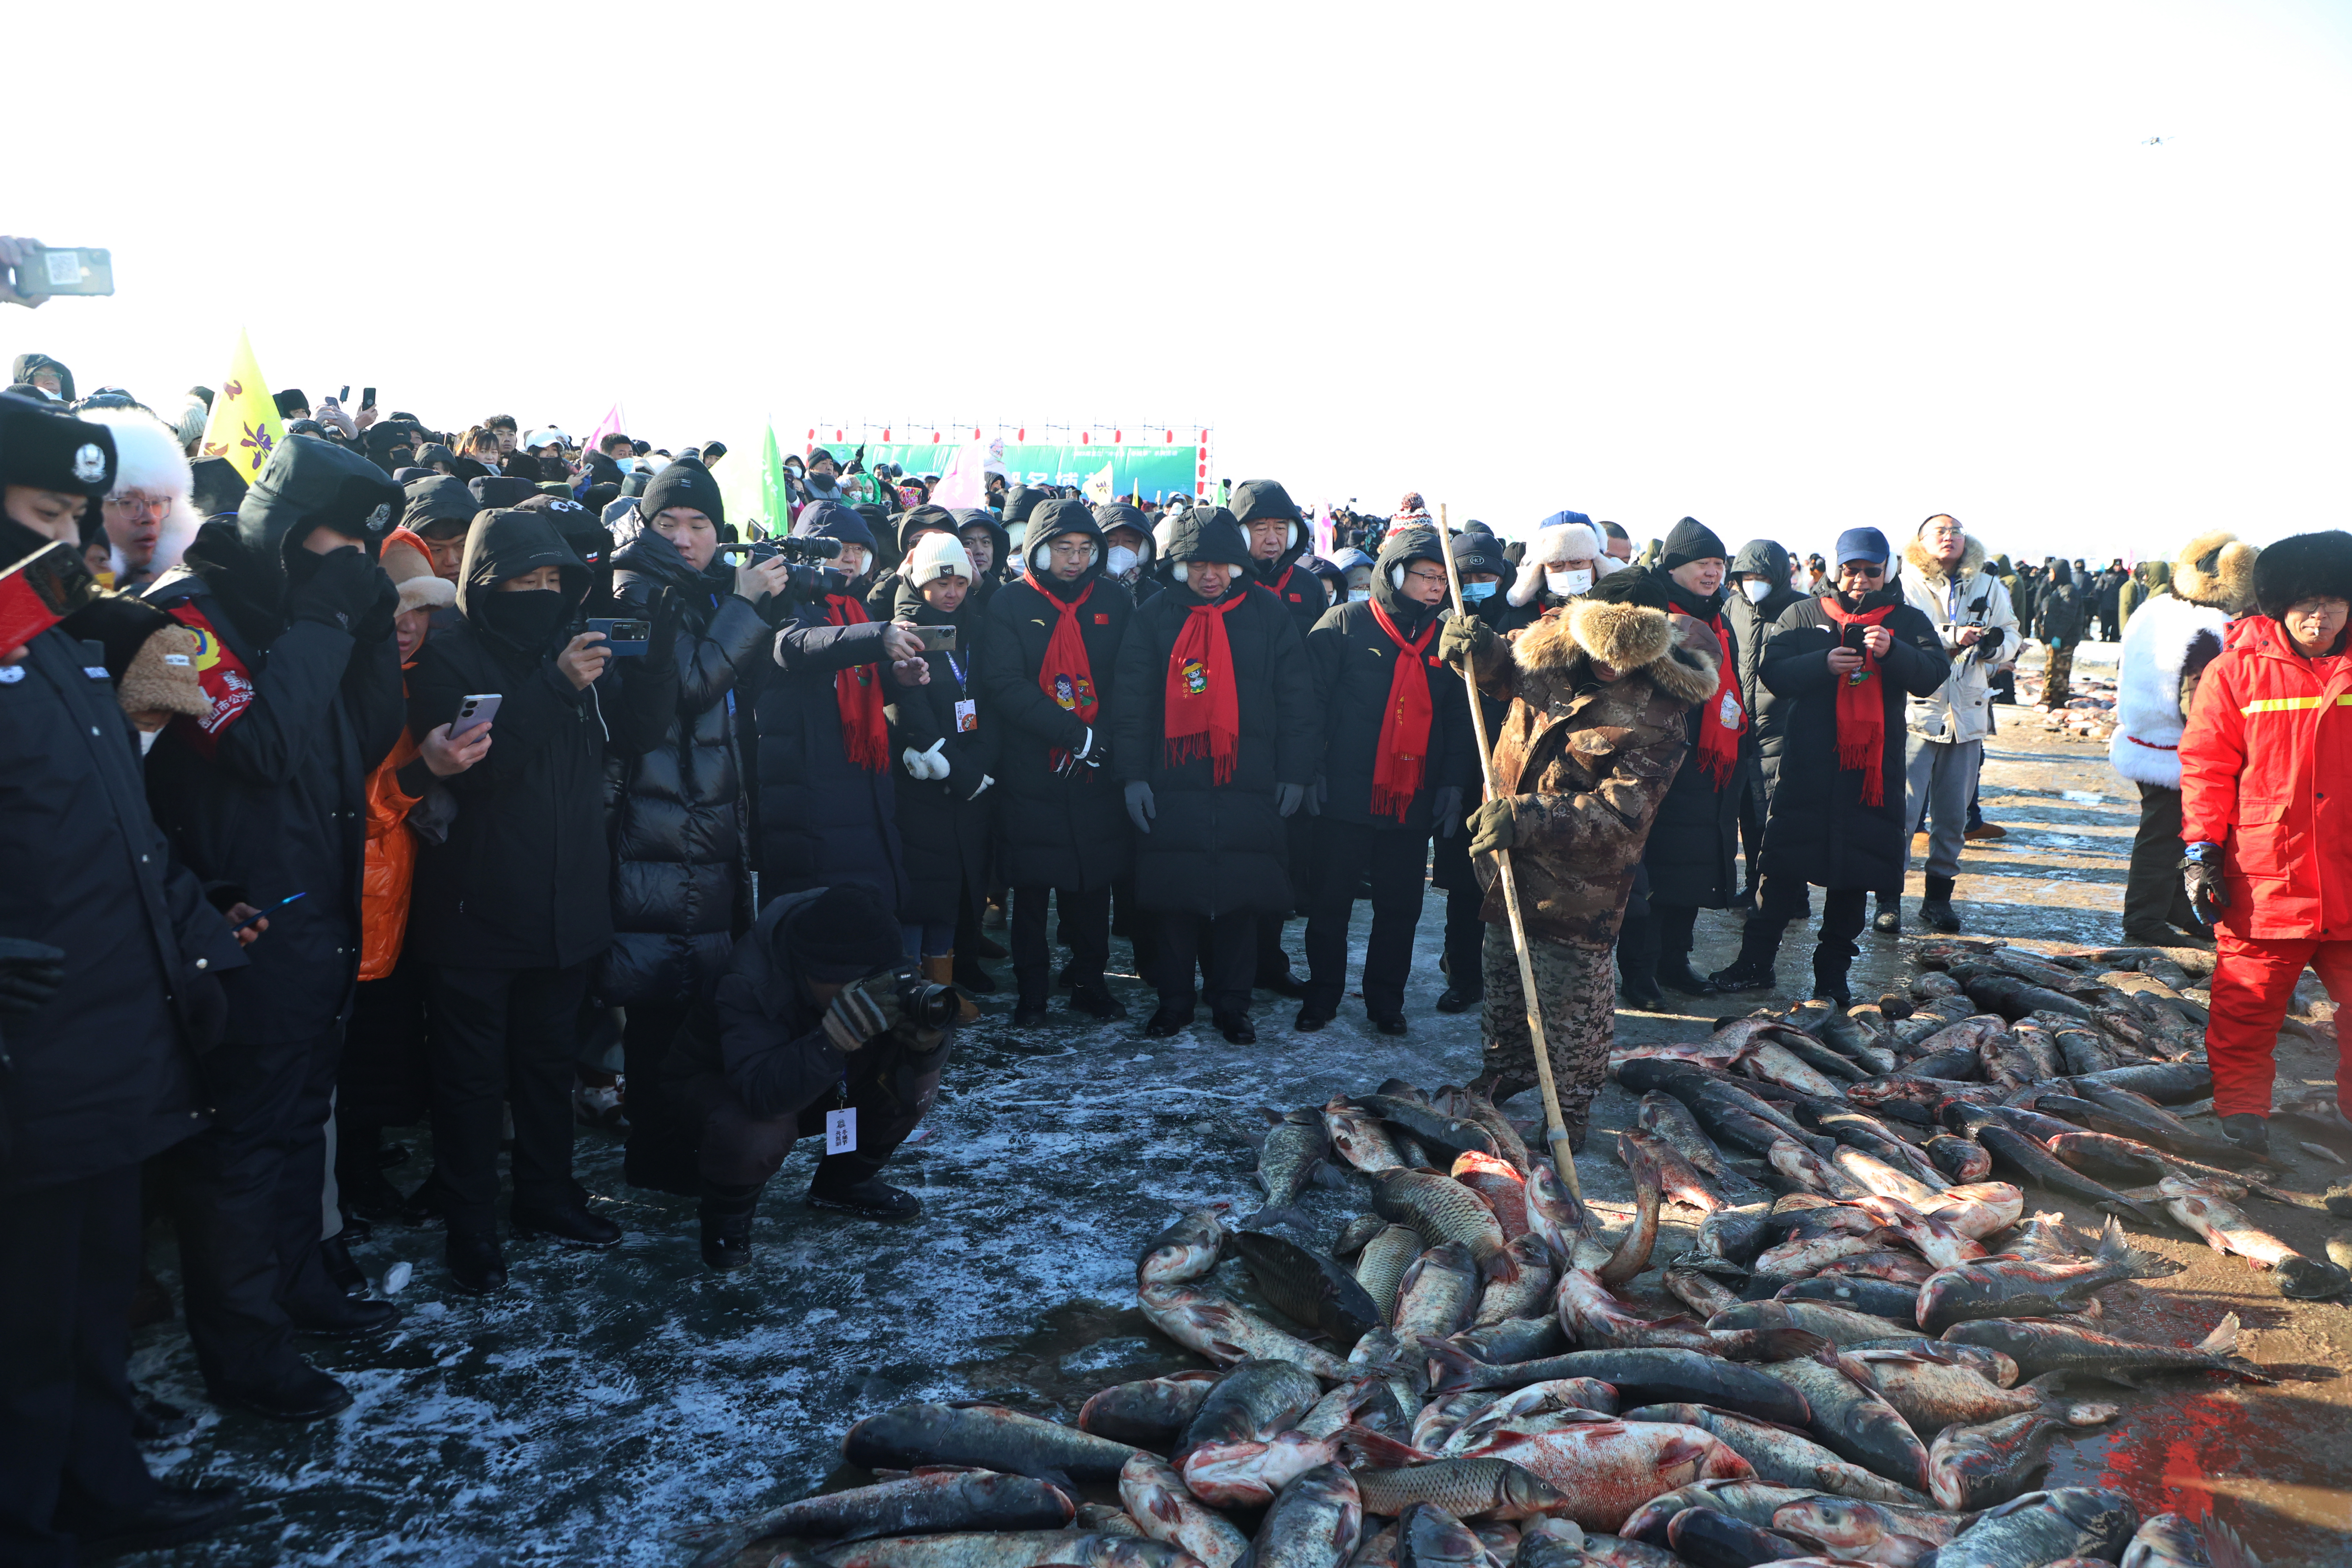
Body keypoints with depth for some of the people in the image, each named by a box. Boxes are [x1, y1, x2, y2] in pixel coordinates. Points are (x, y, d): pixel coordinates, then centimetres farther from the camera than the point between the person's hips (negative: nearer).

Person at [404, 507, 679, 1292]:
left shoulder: (574, 650, 8)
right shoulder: (448, 658, -9)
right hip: (476, 911, -6)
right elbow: (470, 766, -23)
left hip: (567, 904, 6)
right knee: (473, 1077, 4)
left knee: (551, 1060, 18)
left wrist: (660, 642, -14)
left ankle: (547, 1194, 34)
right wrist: (553, 689, -30)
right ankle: (471, 1227, 16)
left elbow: (639, 730, -2)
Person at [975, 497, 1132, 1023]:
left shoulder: (1114, 601, 6)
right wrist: (1073, 733, -18)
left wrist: (1100, 735, -14)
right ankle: (1031, 987, 17)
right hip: (1030, 771, -2)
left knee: (1094, 881, 9)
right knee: (1031, 885, 5)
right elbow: (1004, 685, -12)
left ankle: (1090, 980, 23)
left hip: (1097, 772, 2)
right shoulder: (1009, 604, -2)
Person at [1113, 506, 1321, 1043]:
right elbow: (1132, 701, 5)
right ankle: (1173, 1001, 18)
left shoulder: (1270, 615, 6)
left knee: (1242, 897, 2)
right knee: (1175, 899, 3)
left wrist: (1296, 774, 2)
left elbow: (1297, 700, 6)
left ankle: (1232, 1004, 16)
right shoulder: (1155, 617, 6)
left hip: (1249, 785, 0)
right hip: (1172, 782, 0)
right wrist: (1133, 774, -2)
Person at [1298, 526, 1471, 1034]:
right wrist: (1312, 770, -11)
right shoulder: (1345, 624, -4)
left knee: (1401, 907, 8)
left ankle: (1386, 1000, 22)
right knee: (1330, 902, 6)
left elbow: (1459, 720, 13)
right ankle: (1322, 994, 21)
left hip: (1414, 802, 3)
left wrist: (1454, 784, 5)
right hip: (1345, 797, -3)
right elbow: (1312, 700, -5)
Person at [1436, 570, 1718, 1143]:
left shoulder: (1656, 719, -23)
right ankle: (1508, 1068, 46)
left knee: (1571, 996, 5)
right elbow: (1504, 668, 15)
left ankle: (1571, 1109, 25)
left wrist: (1530, 818, -36)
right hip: (1509, 860, 6)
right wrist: (1476, 646, -9)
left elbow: (1620, 815, -27)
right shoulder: (1552, 647, -7)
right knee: (1503, 975, 23)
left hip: (1579, 882, -6)